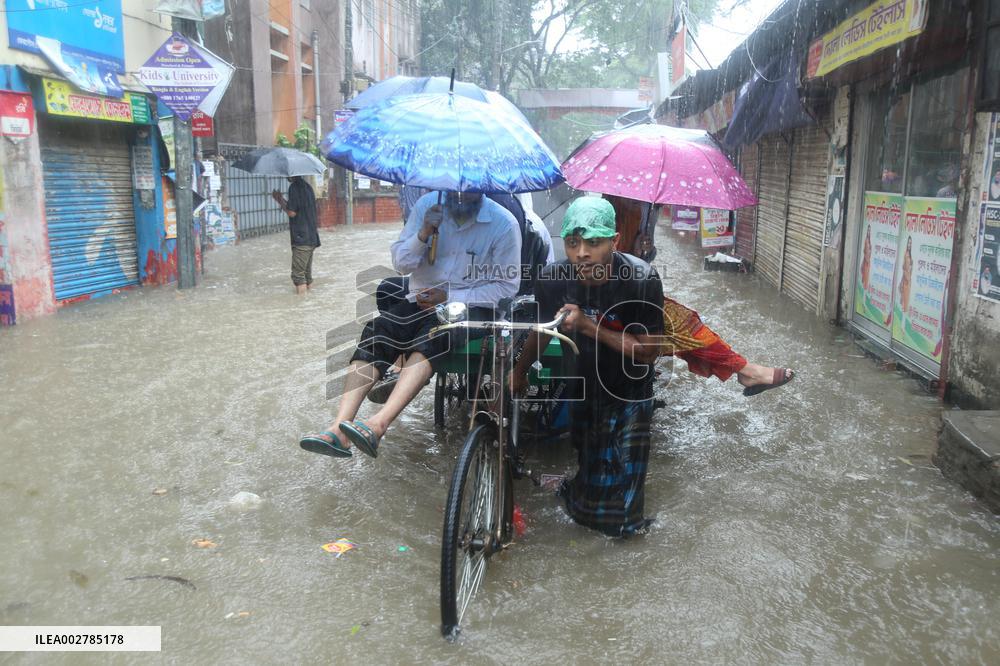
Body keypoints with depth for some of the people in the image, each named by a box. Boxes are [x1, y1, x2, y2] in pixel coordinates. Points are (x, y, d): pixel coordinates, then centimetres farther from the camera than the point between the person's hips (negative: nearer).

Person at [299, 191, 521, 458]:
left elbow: (507, 286, -5)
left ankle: (378, 424, -48)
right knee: (375, 333, -25)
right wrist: (424, 234, -15)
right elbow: (401, 262, 5)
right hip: (422, 300, 4)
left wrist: (450, 297, -13)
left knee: (432, 335, -36)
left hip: (471, 306, -3)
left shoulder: (503, 222, -7)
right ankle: (338, 430, -35)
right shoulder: (428, 204, 3)